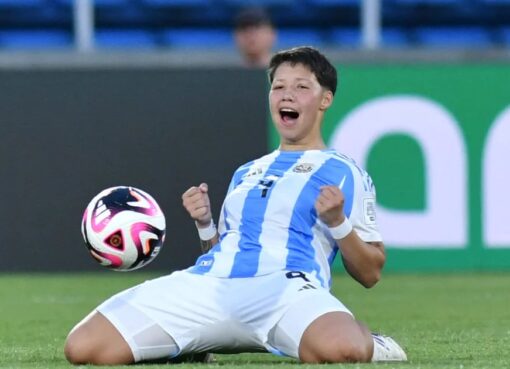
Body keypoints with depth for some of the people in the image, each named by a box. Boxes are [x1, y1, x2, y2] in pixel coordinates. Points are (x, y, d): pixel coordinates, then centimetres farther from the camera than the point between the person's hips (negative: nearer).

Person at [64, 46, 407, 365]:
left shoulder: (343, 173, 15)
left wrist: (337, 222, -6)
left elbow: (370, 274, 10)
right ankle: (193, 348, 12)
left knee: (340, 350, -43)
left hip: (285, 287, -5)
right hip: (207, 283, 5)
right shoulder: (245, 174, 32)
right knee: (83, 347, -14)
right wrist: (205, 224, 16)